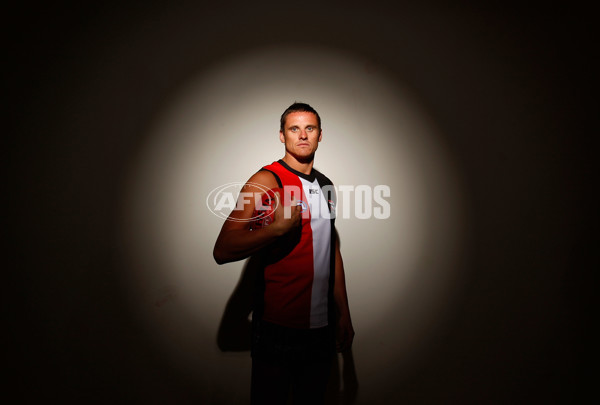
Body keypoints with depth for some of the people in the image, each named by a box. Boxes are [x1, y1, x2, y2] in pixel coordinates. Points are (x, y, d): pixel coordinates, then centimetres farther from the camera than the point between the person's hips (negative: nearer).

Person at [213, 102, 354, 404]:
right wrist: (278, 226, -30)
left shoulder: (326, 185, 9)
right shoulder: (267, 180, -12)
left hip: (322, 326, 6)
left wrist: (343, 314, 14)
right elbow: (222, 251, -21)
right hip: (279, 327, -6)